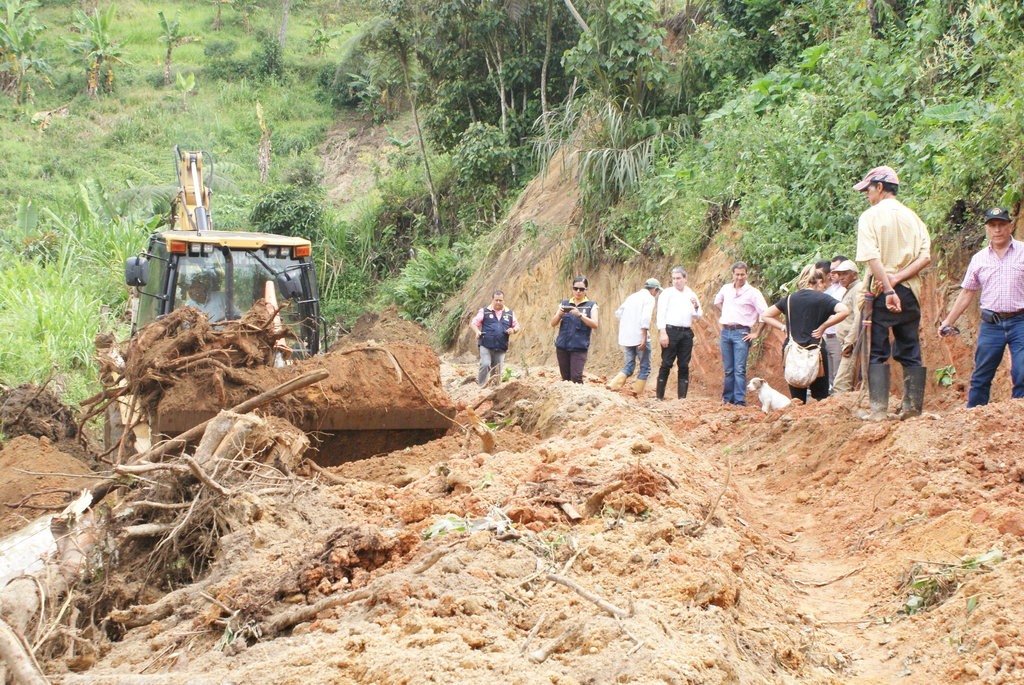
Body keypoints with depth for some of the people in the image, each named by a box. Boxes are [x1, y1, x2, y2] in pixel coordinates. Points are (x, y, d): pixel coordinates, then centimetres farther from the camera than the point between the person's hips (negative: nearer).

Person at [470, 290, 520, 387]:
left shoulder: (510, 313, 13)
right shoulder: (484, 311, 5)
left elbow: (517, 326, 20)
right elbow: (473, 323, 5)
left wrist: (513, 330, -4)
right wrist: (477, 331, -16)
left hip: (501, 348, 3)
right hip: (486, 346, -3)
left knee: (497, 371, 4)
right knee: (485, 365, -21)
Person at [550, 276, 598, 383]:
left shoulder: (591, 305, 7)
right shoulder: (564, 304, 13)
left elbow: (595, 324, -7)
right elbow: (553, 324, 10)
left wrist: (579, 315, -19)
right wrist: (559, 314, -10)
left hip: (579, 347, -3)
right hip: (562, 346, 3)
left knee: (576, 377, -16)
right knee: (565, 378, 2)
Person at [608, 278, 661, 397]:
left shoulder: (632, 297, 18)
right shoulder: (649, 298, -5)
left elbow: (618, 312, 20)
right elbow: (645, 318, -18)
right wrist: (644, 338, -20)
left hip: (625, 337, 7)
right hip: (639, 337, -7)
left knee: (629, 366, 13)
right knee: (645, 367, 6)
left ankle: (613, 385, -8)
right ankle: (638, 394, 2)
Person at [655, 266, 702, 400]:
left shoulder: (691, 295, 17)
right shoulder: (667, 293, 4)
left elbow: (697, 316, 17)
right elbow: (661, 314, -3)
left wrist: (696, 307, -5)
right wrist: (662, 333, -13)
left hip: (686, 333, 4)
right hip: (670, 331, -4)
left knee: (684, 366, 3)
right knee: (666, 364, -5)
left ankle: (682, 397, 7)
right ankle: (659, 396, -2)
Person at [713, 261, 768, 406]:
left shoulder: (753, 292, -4)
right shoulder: (726, 288, 11)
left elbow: (765, 314, -7)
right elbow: (717, 300, 33)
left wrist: (756, 334, -8)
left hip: (741, 333, -4)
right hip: (725, 332, 4)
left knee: (739, 370, -9)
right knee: (728, 370, 8)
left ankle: (740, 401, -9)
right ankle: (727, 399, 15)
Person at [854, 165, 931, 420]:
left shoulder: (871, 216, -3)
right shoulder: (913, 217, 12)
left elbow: (872, 258, -17)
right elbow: (925, 257, 0)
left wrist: (888, 289, -22)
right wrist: (898, 278, -7)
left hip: (881, 291, -4)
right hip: (910, 291, 5)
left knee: (877, 351, -2)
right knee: (910, 352, 10)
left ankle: (878, 408, -9)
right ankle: (913, 408, 8)